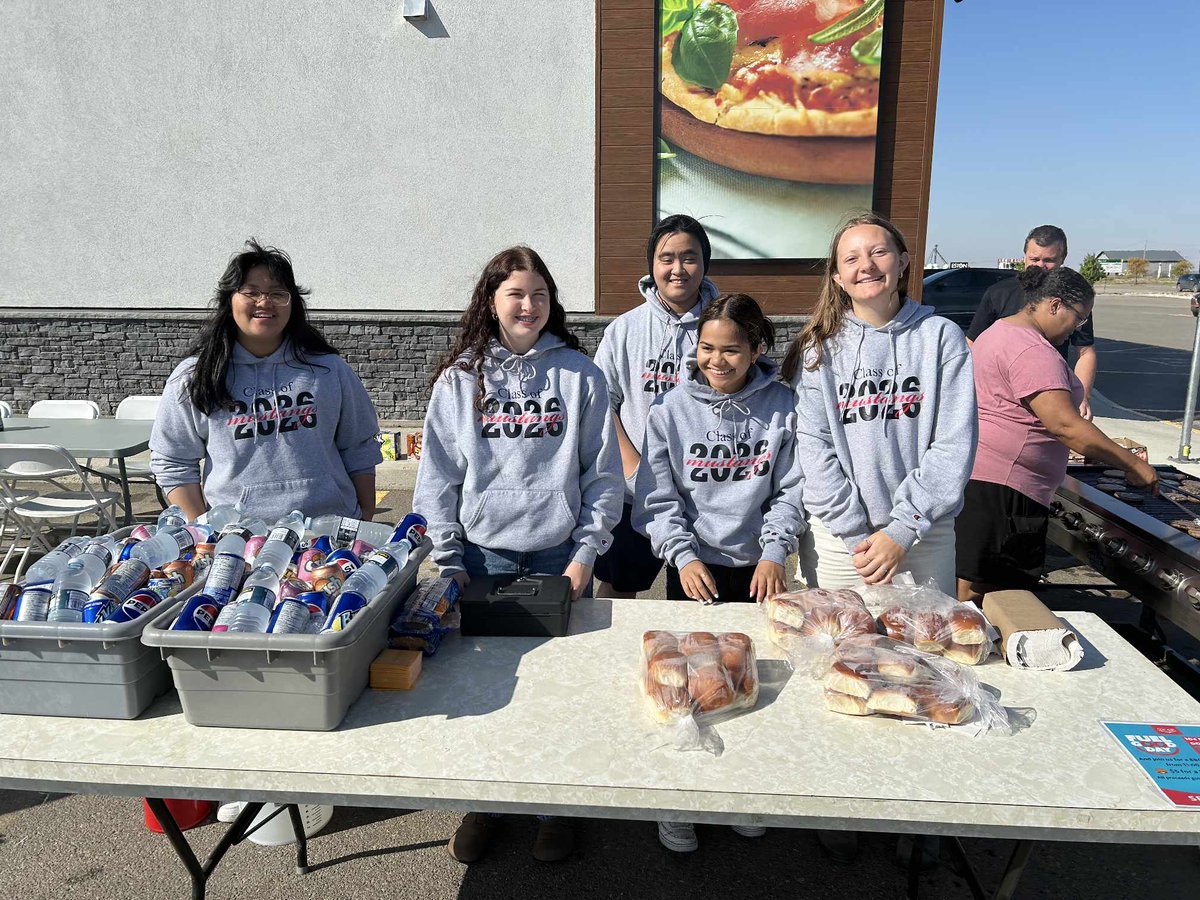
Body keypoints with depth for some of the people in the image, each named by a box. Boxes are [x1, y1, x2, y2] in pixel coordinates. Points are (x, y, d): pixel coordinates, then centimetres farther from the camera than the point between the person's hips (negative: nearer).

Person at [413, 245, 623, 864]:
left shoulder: (579, 374, 1)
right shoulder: (460, 377, 2)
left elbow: (604, 474, 2)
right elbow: (437, 477, 2)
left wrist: (586, 552, -3)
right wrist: (448, 560, -2)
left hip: (560, 556, 0)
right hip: (482, 555, 1)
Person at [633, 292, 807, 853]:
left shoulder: (781, 407, -2)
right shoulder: (672, 410, -5)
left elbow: (789, 490, 1)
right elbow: (659, 498, -4)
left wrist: (774, 552, -10)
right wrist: (683, 556, -14)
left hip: (757, 567, 1)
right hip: (693, 567, -1)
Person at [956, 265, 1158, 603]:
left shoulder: (1000, 331, 18)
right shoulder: (1033, 351, -16)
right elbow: (1064, 424, -23)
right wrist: (1132, 465, -15)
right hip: (1000, 486, -11)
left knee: (973, 583, 15)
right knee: (983, 589, -5)